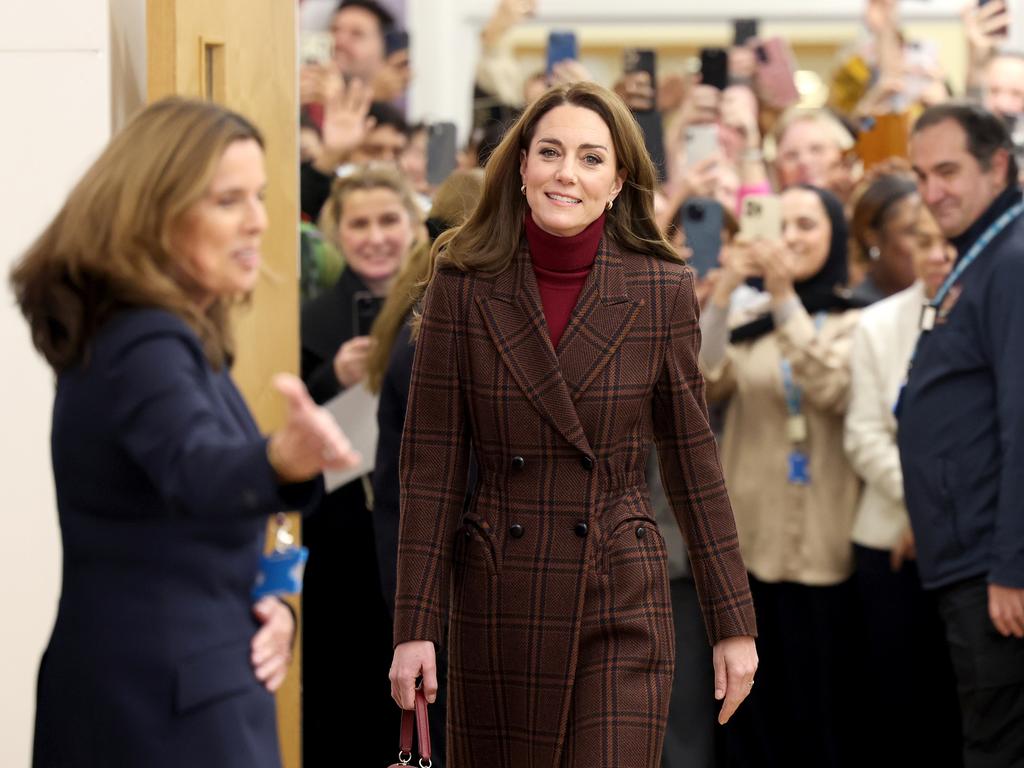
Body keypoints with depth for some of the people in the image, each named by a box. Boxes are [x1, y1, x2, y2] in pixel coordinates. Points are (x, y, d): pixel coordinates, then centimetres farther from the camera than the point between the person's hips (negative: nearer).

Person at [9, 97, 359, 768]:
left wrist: (261, 607, 2)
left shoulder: (165, 337, 13)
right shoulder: (143, 345, -17)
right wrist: (290, 456, -59)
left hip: (160, 693, 10)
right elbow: (197, 469, -38)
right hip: (172, 712, -10)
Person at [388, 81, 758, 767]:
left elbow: (693, 461, 3)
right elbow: (432, 465, 0)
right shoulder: (464, 286, -2)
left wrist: (734, 625, 3)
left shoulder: (662, 291, -3)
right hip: (497, 606, 1)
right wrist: (416, 627, -5)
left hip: (622, 607, -1)